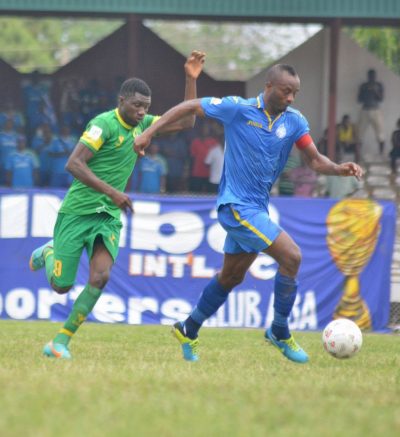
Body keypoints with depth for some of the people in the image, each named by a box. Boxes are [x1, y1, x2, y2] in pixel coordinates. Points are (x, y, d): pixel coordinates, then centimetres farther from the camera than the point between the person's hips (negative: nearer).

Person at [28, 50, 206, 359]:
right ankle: (49, 254, 36)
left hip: (109, 217, 5)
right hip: (77, 213, -5)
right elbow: (74, 163, -22)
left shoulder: (141, 124, 8)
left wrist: (192, 79, 4)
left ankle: (62, 341, -6)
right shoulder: (105, 123, -15)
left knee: (100, 277, -18)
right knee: (61, 285, -1)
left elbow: (185, 123, 14)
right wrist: (112, 192, -27)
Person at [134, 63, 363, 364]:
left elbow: (315, 160, 1)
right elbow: (188, 107, -3)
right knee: (291, 256, -17)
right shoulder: (238, 109, -12)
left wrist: (340, 169, -20)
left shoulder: (294, 121, 2)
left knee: (231, 277, 18)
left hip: (257, 209, 7)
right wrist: (149, 133, -6)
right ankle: (279, 333, -3)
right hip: (236, 206, -7)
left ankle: (188, 331, 36)